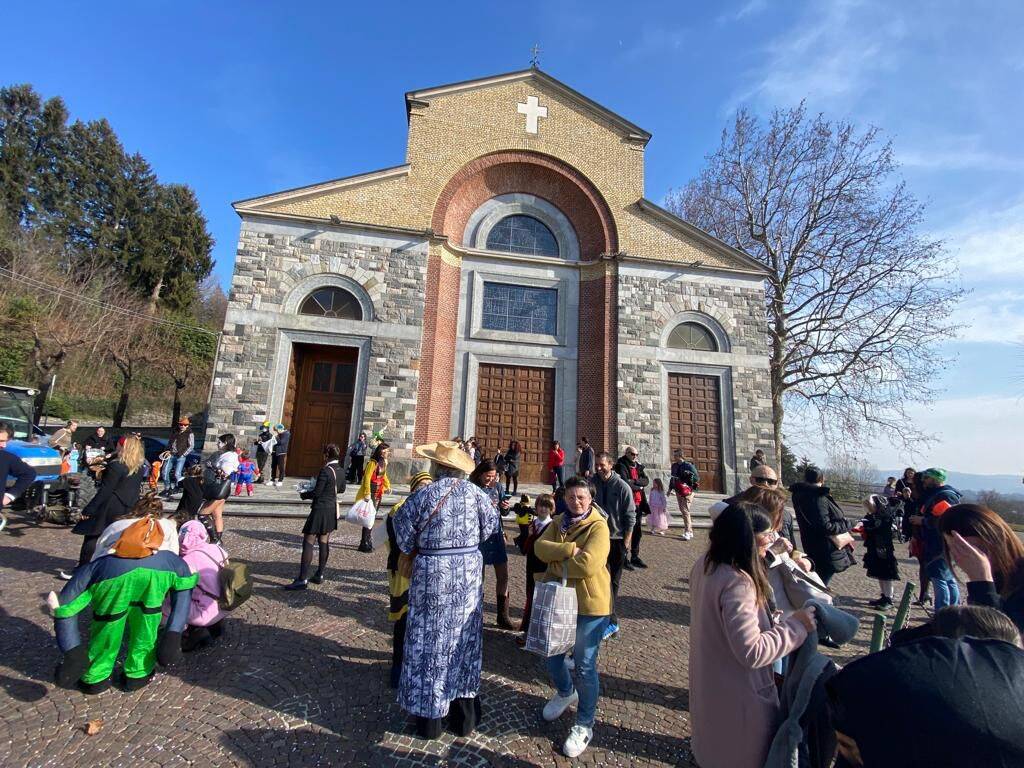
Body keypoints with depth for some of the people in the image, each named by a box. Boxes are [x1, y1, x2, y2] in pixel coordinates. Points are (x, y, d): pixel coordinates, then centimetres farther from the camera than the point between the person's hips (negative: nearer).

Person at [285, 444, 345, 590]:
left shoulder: (325, 471, -19)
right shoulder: (341, 471, 4)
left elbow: (316, 493, -16)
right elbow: (341, 489, 18)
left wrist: (304, 494, 1)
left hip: (320, 510, -8)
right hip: (332, 510, 8)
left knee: (308, 542, -2)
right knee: (324, 542, 15)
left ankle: (302, 580, -1)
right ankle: (319, 575, 22)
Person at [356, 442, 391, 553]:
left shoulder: (383, 462, 8)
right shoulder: (373, 462, -18)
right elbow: (367, 478, -21)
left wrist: (387, 486, 5)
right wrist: (367, 494, -24)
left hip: (378, 494, 9)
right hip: (370, 494, -9)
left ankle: (368, 541, 27)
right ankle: (364, 544, 5)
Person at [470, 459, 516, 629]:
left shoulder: (498, 487, 0)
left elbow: (503, 513, 10)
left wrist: (505, 507, -12)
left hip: (496, 534, 4)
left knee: (503, 576, 6)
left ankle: (503, 616, 20)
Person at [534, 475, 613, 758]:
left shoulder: (598, 526, -15)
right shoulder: (558, 522, 4)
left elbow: (587, 565, -27)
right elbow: (540, 547, -11)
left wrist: (555, 565, -14)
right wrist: (570, 549, -25)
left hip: (590, 604, -6)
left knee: (584, 666, 6)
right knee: (552, 655, 20)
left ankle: (584, 725, 29)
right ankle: (565, 693, 50)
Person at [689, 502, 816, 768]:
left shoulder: (704, 565, -5)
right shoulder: (737, 584, -34)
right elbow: (752, 652, -30)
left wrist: (766, 617, 10)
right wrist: (796, 625, -22)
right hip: (737, 696, -8)